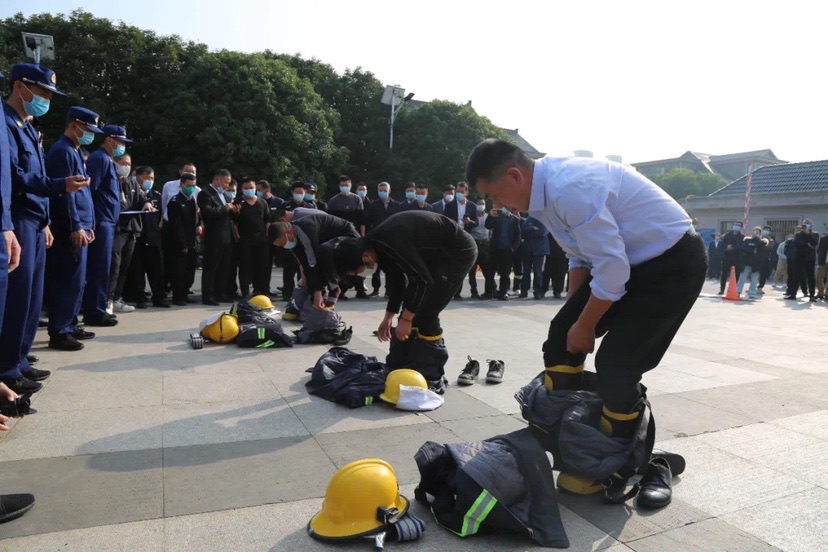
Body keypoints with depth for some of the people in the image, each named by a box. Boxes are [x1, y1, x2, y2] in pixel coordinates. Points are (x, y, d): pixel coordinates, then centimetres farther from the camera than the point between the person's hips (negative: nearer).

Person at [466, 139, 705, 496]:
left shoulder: (570, 189, -31)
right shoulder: (548, 186, -1)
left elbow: (612, 270, -28)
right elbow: (580, 256, 9)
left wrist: (585, 326, -14)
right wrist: (573, 317, 9)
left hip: (673, 262, -9)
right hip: (628, 256, 9)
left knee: (616, 366, -11)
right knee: (561, 336, 6)